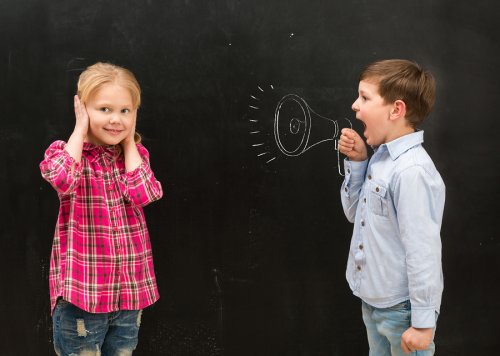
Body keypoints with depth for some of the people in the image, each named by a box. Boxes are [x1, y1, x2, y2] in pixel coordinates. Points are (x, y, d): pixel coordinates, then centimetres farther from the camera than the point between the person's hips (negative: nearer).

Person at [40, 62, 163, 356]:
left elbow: (142, 193, -13)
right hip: (82, 289, -4)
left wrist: (129, 140, -5)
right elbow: (62, 179, -29)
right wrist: (80, 129, -15)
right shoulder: (67, 152, -5)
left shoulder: (136, 154, 7)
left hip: (130, 288, 4)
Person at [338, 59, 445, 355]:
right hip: (373, 300, 8)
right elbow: (356, 214, 12)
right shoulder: (382, 158, 1)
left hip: (401, 309, -8)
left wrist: (423, 322, -20)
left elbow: (423, 252, -24)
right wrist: (357, 162, -2)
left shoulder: (412, 171, -25)